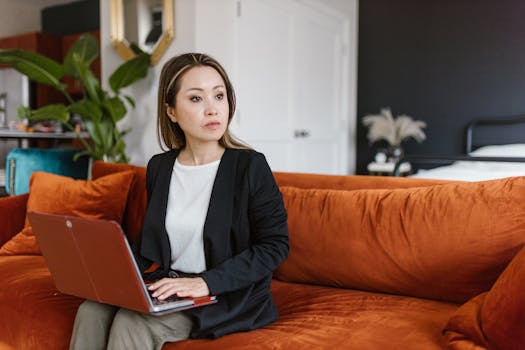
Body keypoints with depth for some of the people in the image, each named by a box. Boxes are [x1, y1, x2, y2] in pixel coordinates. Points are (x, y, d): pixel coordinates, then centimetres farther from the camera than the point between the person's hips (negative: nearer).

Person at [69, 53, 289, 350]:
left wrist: (207, 282, -20)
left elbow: (275, 244, -11)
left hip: (228, 293, -4)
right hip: (168, 284, 5)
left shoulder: (250, 166, -10)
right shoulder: (159, 167, 7)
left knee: (132, 323, -26)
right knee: (92, 311, -20)